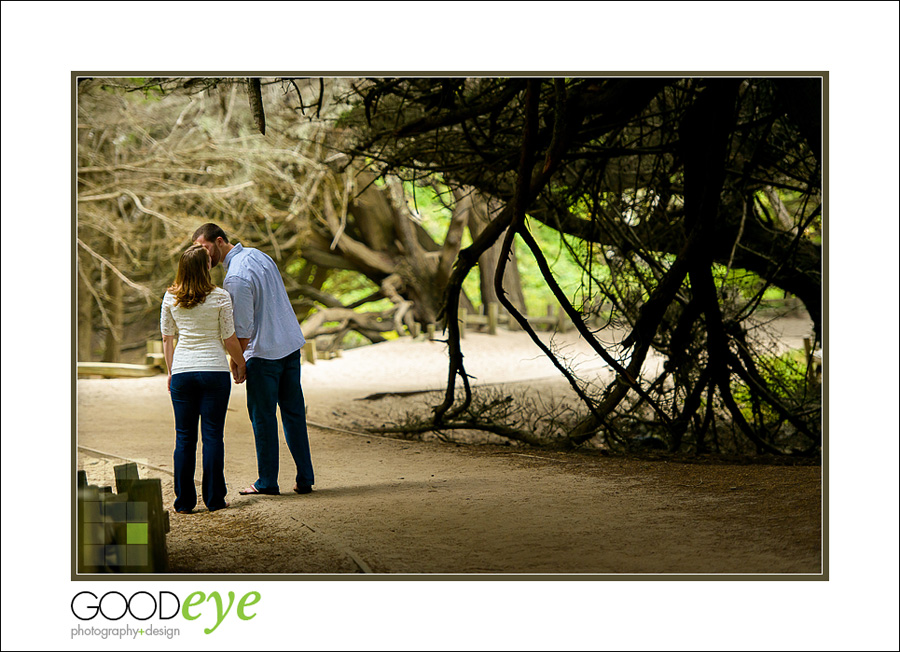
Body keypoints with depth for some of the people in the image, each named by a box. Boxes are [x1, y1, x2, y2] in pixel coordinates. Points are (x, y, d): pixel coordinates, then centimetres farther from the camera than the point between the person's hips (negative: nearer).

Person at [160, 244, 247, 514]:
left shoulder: (170, 298, 1)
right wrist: (239, 363, 15)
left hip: (182, 371, 2)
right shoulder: (220, 297, -8)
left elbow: (167, 338, 8)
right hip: (214, 369, -2)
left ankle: (184, 501, 8)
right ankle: (214, 499, 5)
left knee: (184, 437, 7)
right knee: (213, 435, 3)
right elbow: (230, 339, -3)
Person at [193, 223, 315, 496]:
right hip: (291, 343, 8)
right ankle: (305, 478, 14)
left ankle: (267, 482, 10)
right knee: (294, 412, 11)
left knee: (263, 416, 3)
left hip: (263, 352, -8)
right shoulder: (257, 255, 8)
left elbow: (242, 328, -19)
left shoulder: (236, 277, -20)